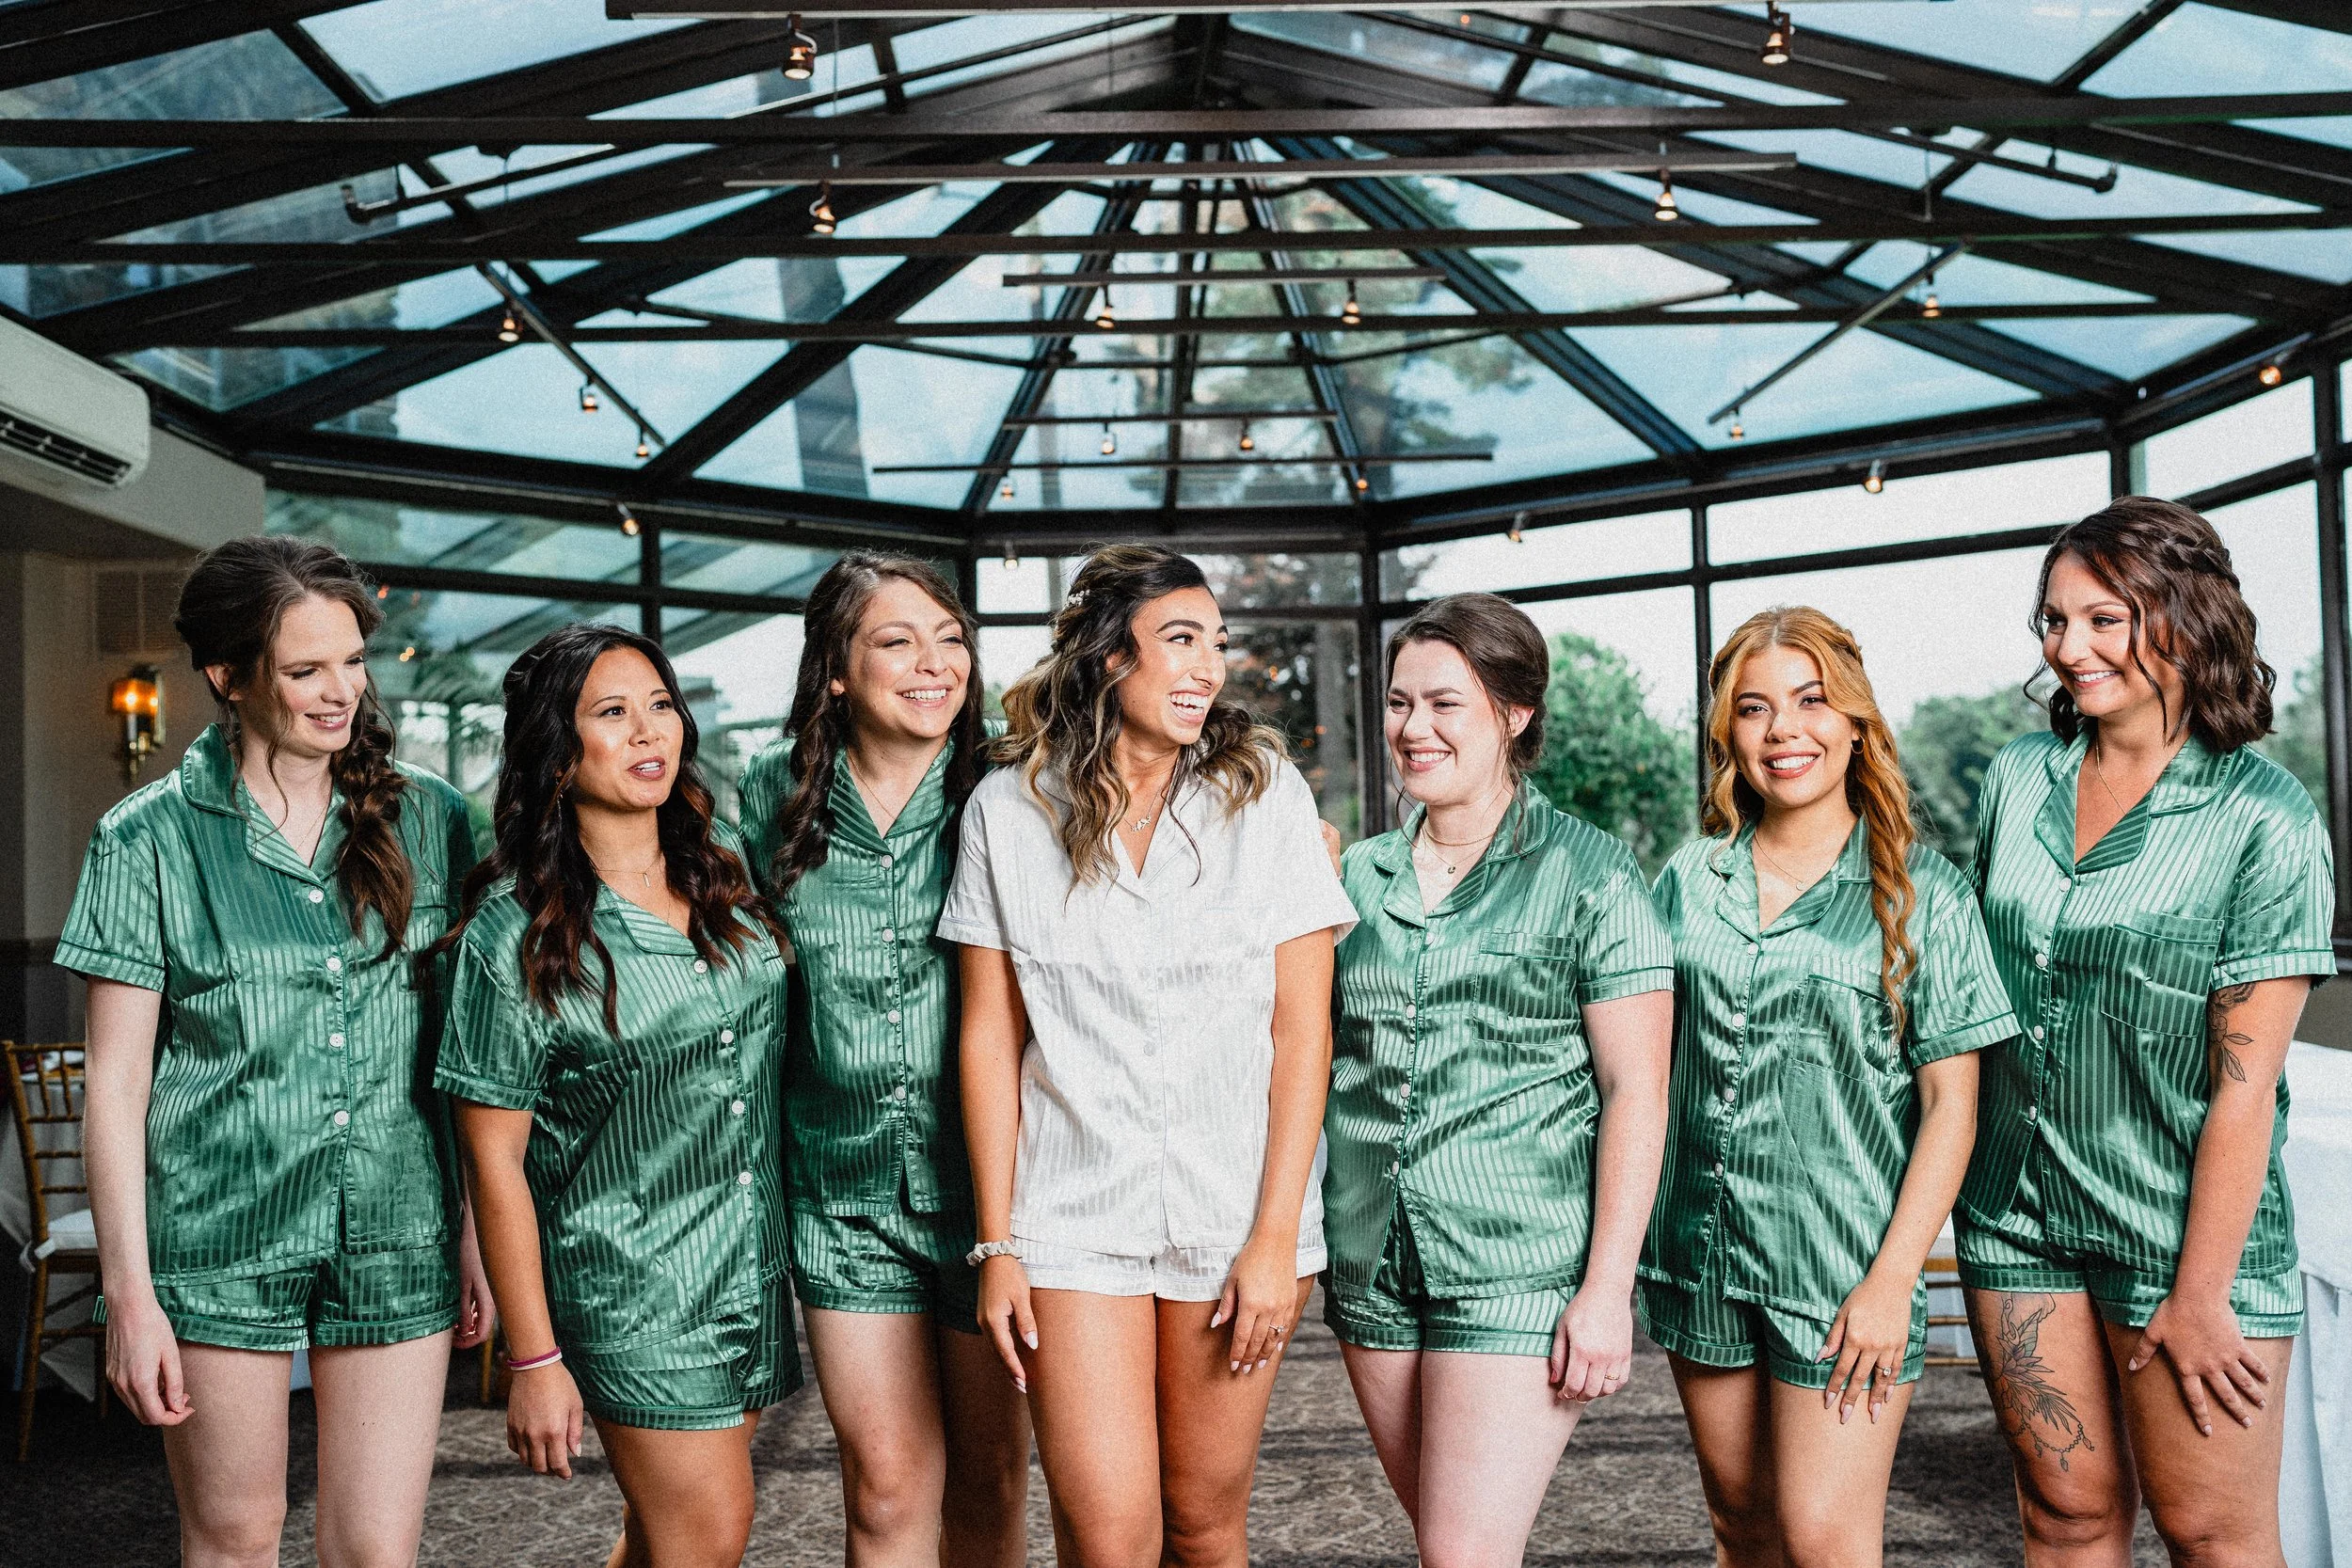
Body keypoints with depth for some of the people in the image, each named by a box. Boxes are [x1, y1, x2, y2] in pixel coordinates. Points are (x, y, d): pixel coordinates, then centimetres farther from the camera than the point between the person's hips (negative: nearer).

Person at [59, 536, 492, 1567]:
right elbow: (116, 1084, -3)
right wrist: (128, 1292, -6)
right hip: (220, 1240, -1)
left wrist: (480, 1230, 6)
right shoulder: (150, 839, -3)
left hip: (398, 1237, 2)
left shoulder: (428, 821, 4)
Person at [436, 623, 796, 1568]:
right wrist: (534, 1360, -11)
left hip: (759, 1266, 5)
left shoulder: (727, 863, 3)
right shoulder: (516, 931, -13)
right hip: (630, 1283, -5)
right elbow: (495, 1161, -11)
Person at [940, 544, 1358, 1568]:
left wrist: (1275, 1237, -7)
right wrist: (997, 1244, 0)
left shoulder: (1264, 794, -1)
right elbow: (990, 1037, 3)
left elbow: (1302, 1032, -2)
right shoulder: (1009, 810, 0)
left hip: (1236, 1214, 1)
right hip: (1074, 1221, 0)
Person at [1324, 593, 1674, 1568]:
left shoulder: (1590, 875, -4)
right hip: (1372, 1266, 5)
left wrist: (1608, 1288, -13)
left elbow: (1634, 1090, -7)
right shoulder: (1359, 876, 11)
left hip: (1521, 1268, -5)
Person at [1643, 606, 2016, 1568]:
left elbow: (1950, 1104, -5)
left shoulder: (1920, 892, -3)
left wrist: (1894, 1278, -12)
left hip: (1844, 1259, -4)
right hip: (1701, 1249, 4)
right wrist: (1636, 1240, 7)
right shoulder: (1689, 880, 6)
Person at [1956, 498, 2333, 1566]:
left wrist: (2201, 1295, -14)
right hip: (2016, 1210, 4)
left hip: (2183, 1223, -4)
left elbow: (2244, 1080, -13)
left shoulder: (2264, 818, -11)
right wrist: (1949, 1168, 10)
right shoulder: (2018, 778, 5)